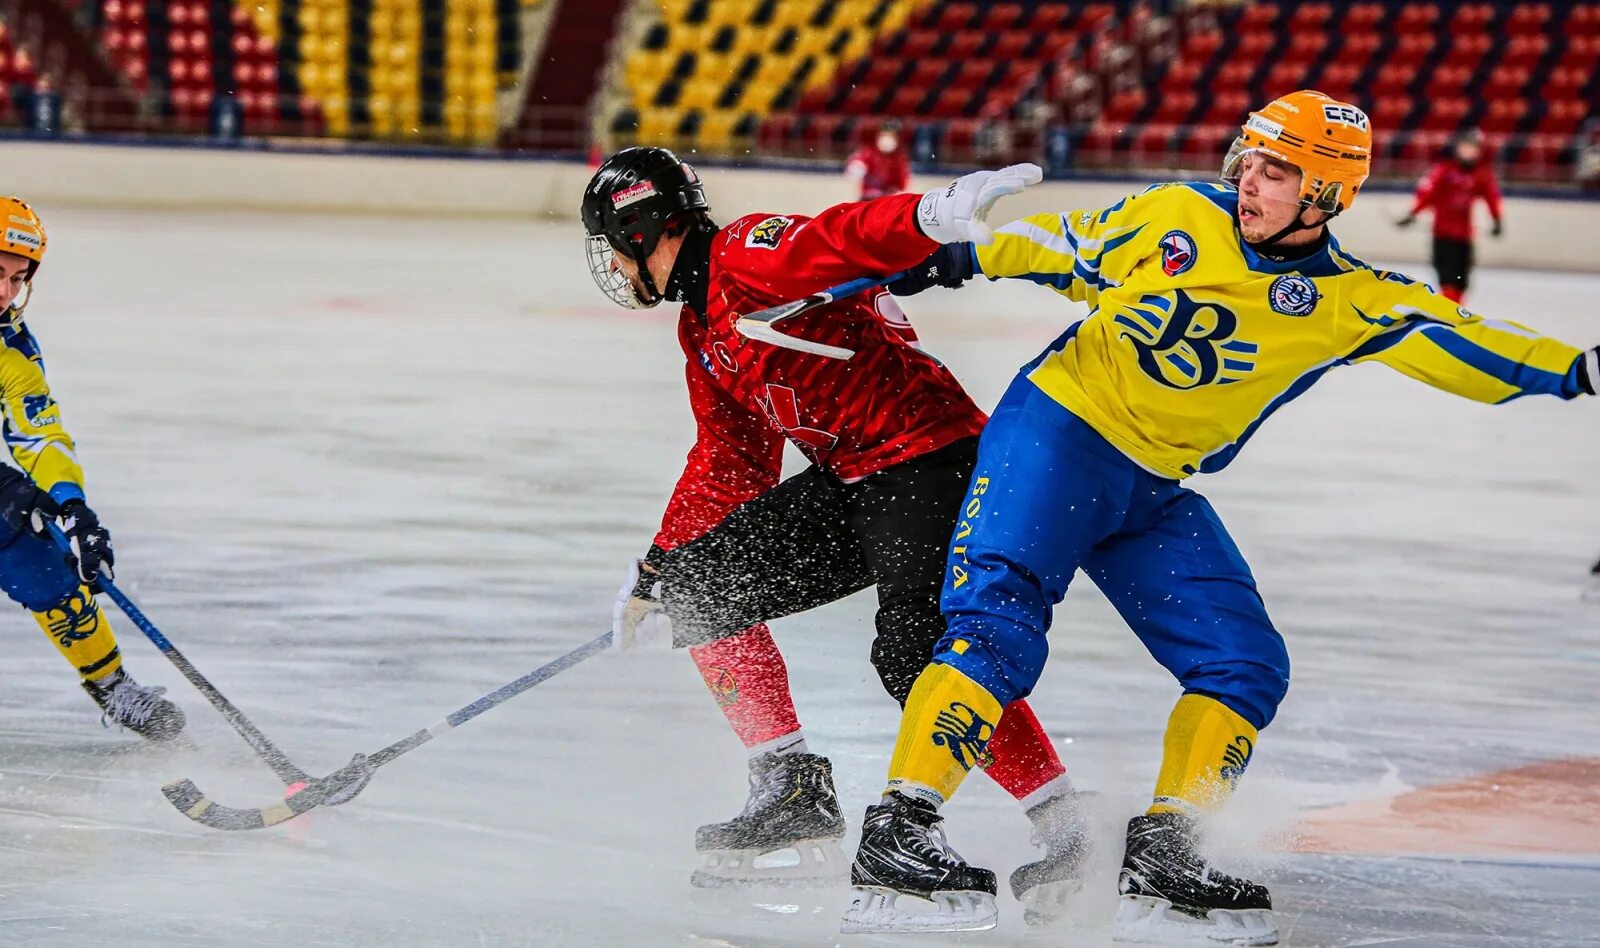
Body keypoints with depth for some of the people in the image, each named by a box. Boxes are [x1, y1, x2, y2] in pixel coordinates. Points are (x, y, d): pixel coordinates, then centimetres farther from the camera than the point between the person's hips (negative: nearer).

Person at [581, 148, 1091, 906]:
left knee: (915, 651, -28)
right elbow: (729, 461, 27)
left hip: (932, 461, -10)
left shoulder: (748, 253, -11)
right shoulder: (701, 329, 20)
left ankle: (1067, 827, -23)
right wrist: (656, 570, 32)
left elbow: (847, 241, -30)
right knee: (699, 583, 8)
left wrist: (931, 215, -50)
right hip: (849, 482, 10)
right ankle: (794, 792, 5)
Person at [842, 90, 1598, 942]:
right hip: (1055, 433, -4)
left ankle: (1159, 856, 1)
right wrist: (965, 261, 6)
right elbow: (1070, 250, 11)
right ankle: (896, 835, -23)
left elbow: (1458, 342, -11)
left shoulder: (1347, 302, -2)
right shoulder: (1177, 215, -4)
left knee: (1247, 667, -4)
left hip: (1155, 496, 4)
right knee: (996, 628, -20)